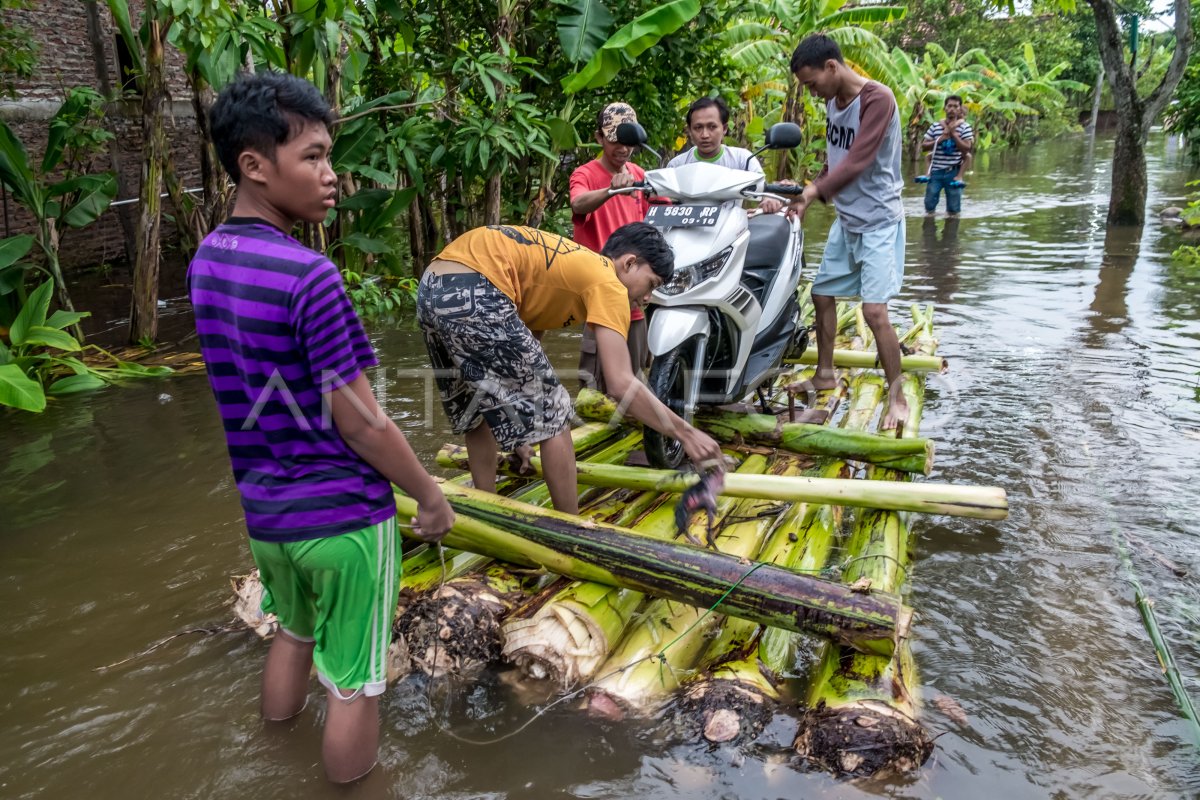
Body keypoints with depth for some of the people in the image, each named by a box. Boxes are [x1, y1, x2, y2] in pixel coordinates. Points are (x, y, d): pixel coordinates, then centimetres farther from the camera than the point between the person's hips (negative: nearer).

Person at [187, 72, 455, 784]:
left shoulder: (207, 259, 1)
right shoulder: (308, 275, -24)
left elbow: (255, 385, 8)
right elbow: (359, 423, -21)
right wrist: (431, 494, -8)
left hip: (263, 511, 8)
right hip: (343, 518, -8)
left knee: (293, 635, 30)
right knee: (354, 685, 11)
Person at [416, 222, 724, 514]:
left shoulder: (569, 264, 30)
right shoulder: (608, 283, 3)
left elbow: (525, 344, 31)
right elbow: (621, 384, -5)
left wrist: (518, 427, 35)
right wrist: (685, 433, 4)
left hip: (431, 288, 10)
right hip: (473, 293, -10)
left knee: (477, 413, 26)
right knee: (551, 416, 3)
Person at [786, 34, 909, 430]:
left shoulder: (877, 99, -18)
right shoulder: (832, 101, 7)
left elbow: (857, 161, -27)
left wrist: (814, 190, -33)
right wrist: (806, 198, 5)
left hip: (878, 222, -8)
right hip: (845, 219, 8)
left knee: (874, 310, -13)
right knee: (822, 293, 13)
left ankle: (897, 397, 1)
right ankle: (825, 374, 30)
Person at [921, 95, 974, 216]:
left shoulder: (964, 127, -1)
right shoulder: (935, 126, 4)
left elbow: (967, 148, -11)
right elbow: (923, 146, 0)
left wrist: (953, 133, -14)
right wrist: (941, 139, -12)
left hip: (953, 172, -1)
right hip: (935, 171, 1)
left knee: (953, 210, 4)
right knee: (929, 206, 4)